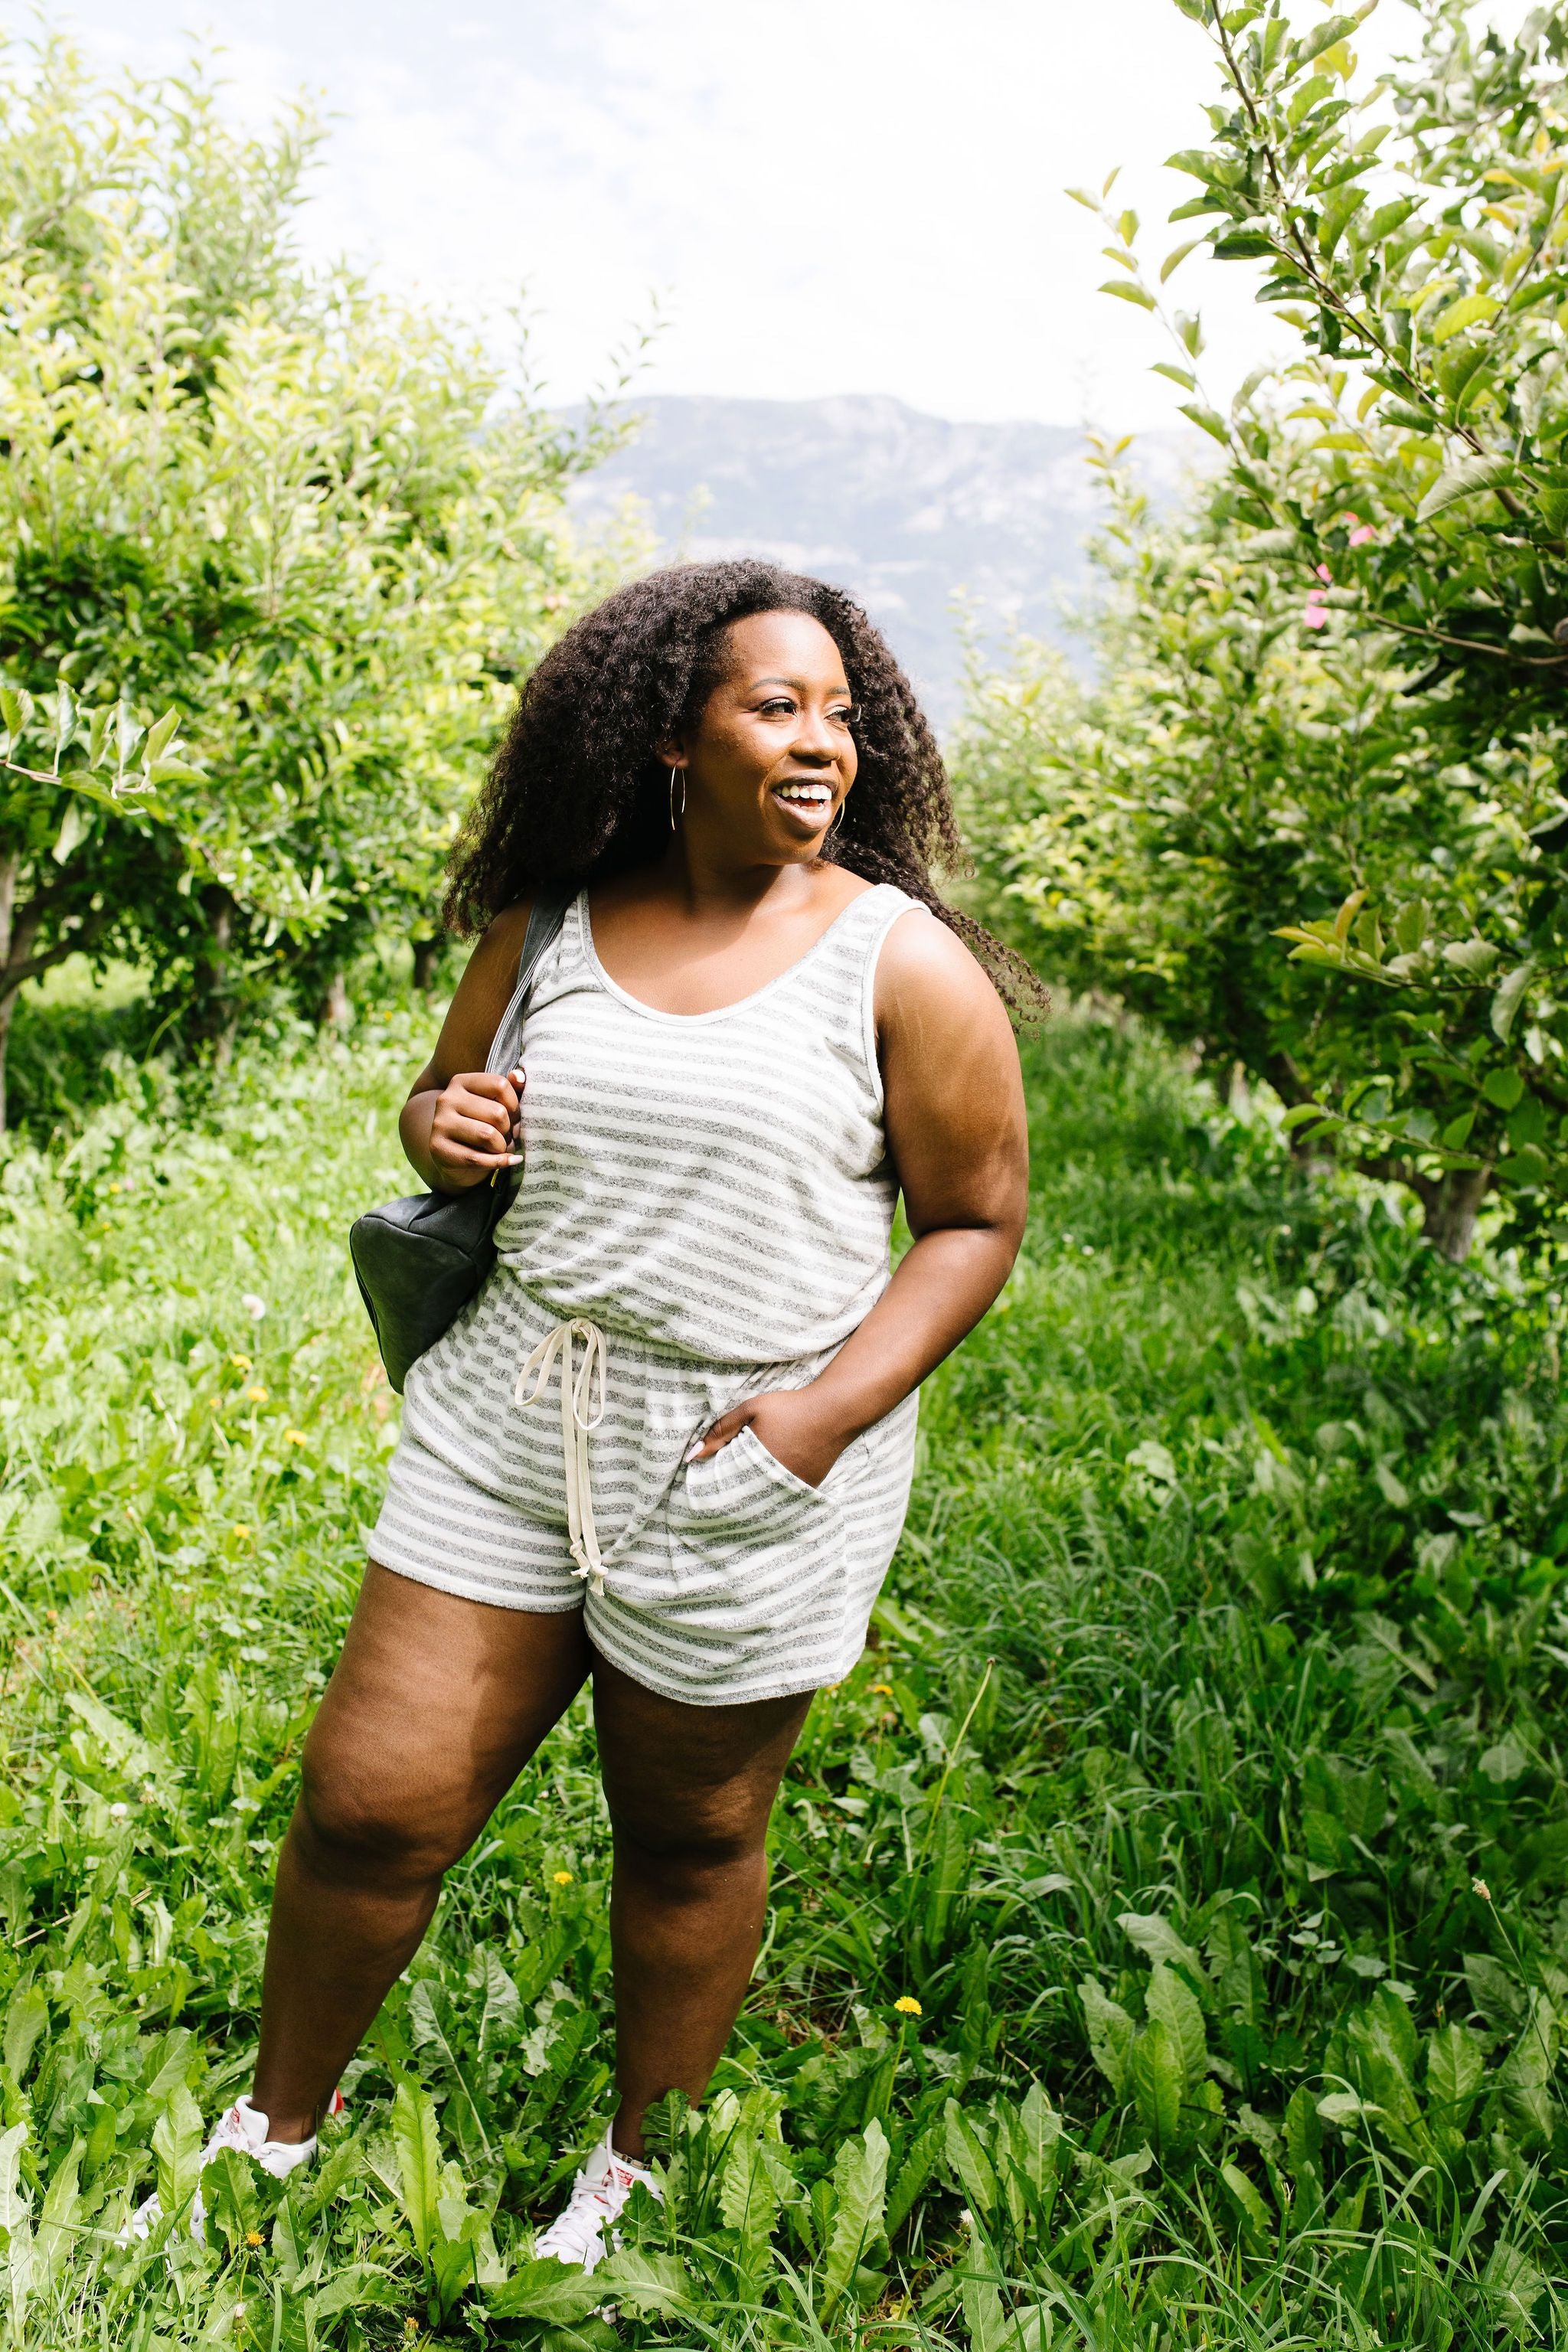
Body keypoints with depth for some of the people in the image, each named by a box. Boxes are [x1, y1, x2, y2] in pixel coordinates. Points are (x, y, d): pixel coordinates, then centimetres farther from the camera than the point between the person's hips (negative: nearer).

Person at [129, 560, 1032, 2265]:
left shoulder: (902, 965, -8)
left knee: (691, 1839, 14)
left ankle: (638, 2175, 41)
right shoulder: (553, 923, 3)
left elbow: (977, 1220, -4)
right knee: (372, 1798, 5)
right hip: (508, 1418, 3)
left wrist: (831, 1408, -17)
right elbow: (447, 1096, 17)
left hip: (742, 1469, -3)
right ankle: (272, 2135, 33)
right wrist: (441, 1130, -8)